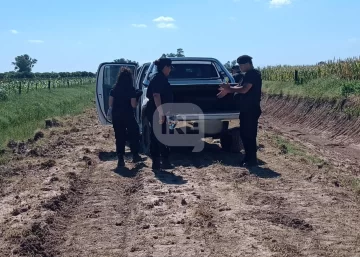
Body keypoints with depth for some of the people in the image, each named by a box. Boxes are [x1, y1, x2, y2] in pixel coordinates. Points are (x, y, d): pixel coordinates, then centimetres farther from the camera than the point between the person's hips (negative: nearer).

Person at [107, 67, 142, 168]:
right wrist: (137, 98, 5)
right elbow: (133, 105, -12)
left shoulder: (114, 88, 2)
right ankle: (135, 155, 19)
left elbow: (110, 103, 2)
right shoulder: (131, 89, -10)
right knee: (134, 134, 15)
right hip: (128, 115, -3)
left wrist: (110, 112, 14)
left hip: (116, 116, 4)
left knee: (119, 137, 8)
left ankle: (120, 159, 7)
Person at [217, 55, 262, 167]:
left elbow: (244, 89, -25)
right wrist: (227, 90, 10)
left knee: (249, 134, -5)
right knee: (244, 133, 13)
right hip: (247, 109, 10)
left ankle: (252, 159, 2)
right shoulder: (249, 74, 16)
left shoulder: (253, 74, -16)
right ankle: (248, 157, 20)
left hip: (251, 110, -10)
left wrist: (229, 88, -15)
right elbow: (240, 87, 21)